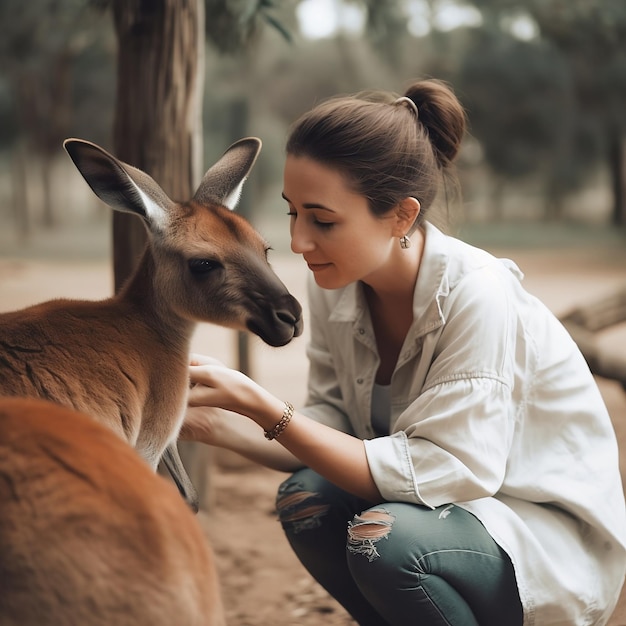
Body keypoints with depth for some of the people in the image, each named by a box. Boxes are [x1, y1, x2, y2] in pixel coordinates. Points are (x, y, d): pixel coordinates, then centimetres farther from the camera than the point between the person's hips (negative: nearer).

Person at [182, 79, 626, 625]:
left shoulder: (475, 294, -28)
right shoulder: (335, 289, -7)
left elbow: (435, 472, -28)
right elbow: (332, 428, -2)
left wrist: (264, 408, -31)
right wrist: (218, 424, -21)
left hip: (554, 531, -6)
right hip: (449, 499, 6)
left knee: (385, 537, -31)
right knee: (306, 499, -18)